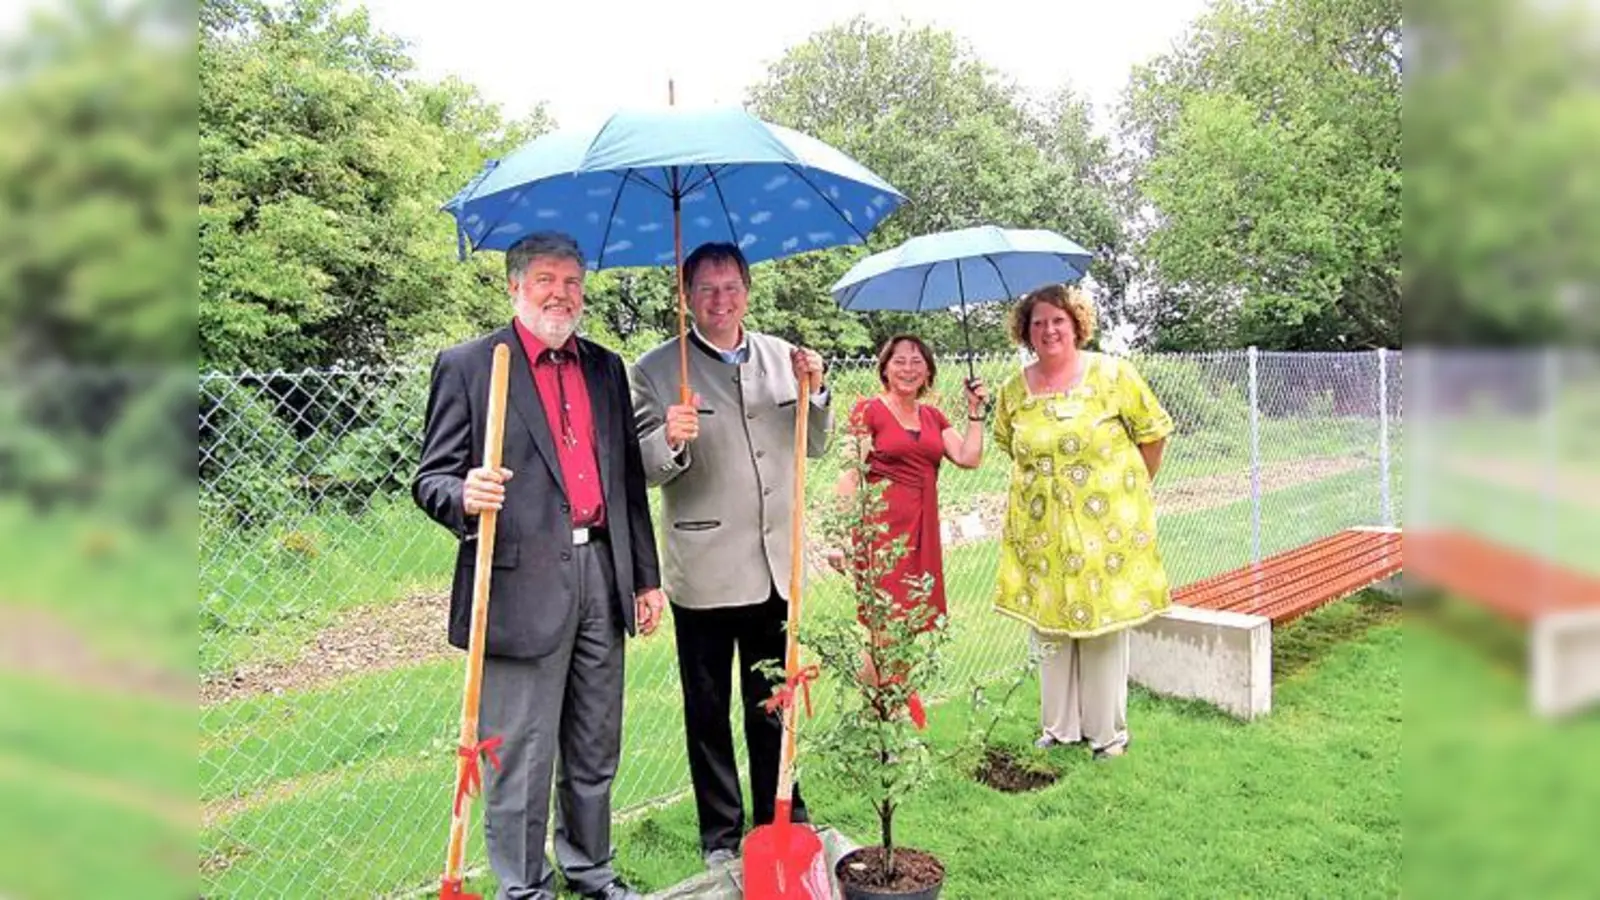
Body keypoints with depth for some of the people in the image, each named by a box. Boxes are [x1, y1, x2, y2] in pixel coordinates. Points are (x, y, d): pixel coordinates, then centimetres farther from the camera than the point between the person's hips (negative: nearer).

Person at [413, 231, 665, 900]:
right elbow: (431, 480, -3)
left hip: (602, 576, 5)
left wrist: (646, 576, 15)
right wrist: (465, 495, -27)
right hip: (523, 586, -5)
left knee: (596, 749, 17)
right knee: (521, 757, 3)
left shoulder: (606, 367, 14)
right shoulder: (467, 366, -1)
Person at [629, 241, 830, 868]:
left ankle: (780, 819, 35)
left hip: (775, 568, 4)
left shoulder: (782, 356, 7)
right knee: (708, 711, 11)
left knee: (773, 704, 17)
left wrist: (814, 391, -5)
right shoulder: (655, 370, -5)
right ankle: (720, 835, 27)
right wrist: (669, 440, -27)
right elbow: (643, 467, -6)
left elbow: (816, 446, 13)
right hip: (703, 573, -3)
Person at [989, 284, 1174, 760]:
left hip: (1105, 526, -3)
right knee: (1048, 624, 10)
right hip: (1040, 530, 3)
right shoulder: (1014, 390, 3)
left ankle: (1107, 731, 21)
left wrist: (1134, 489, 5)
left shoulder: (1112, 375, -6)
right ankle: (1060, 726, 27)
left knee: (1105, 625, 5)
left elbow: (1152, 432, 1)